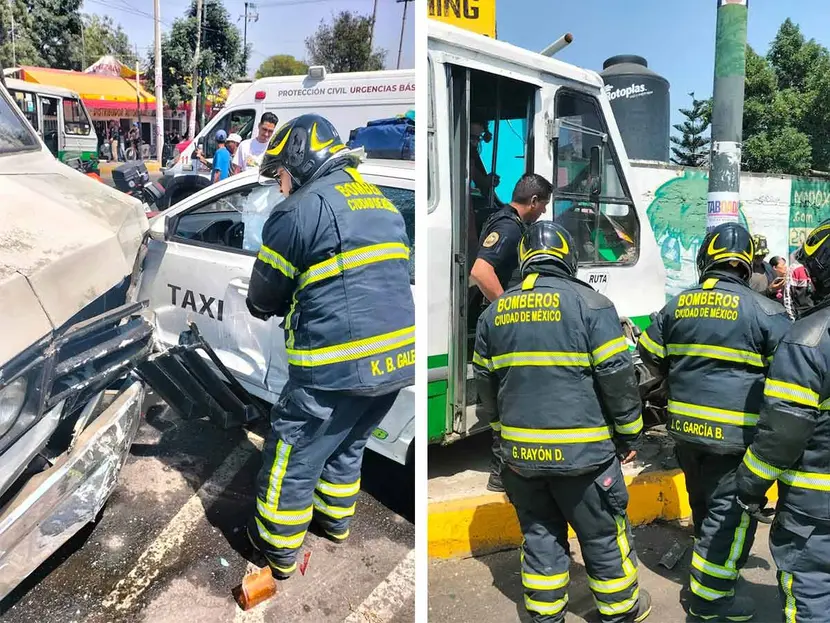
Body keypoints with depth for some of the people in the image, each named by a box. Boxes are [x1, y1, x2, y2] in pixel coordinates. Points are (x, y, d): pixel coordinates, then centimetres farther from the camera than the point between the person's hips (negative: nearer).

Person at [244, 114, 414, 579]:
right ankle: (336, 518, 46)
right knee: (347, 444, 28)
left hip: (339, 364, -8)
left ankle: (279, 546, 29)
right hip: (397, 356, 8)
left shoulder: (302, 208, -10)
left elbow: (263, 299, -3)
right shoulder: (383, 205, 16)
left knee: (294, 453, 12)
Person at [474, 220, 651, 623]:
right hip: (581, 450, -4)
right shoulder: (588, 303, -9)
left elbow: (485, 381, 13)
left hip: (521, 451, 4)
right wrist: (629, 435, 3)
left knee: (540, 535, 17)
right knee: (603, 534, 15)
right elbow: (618, 376, -10)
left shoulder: (495, 312, 6)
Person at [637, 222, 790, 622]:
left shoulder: (677, 305, 3)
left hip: (686, 425, 5)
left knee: (703, 502, 22)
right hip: (736, 431, -5)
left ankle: (717, 559, 43)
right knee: (731, 510, 6)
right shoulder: (763, 310, -10)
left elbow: (651, 356, 12)